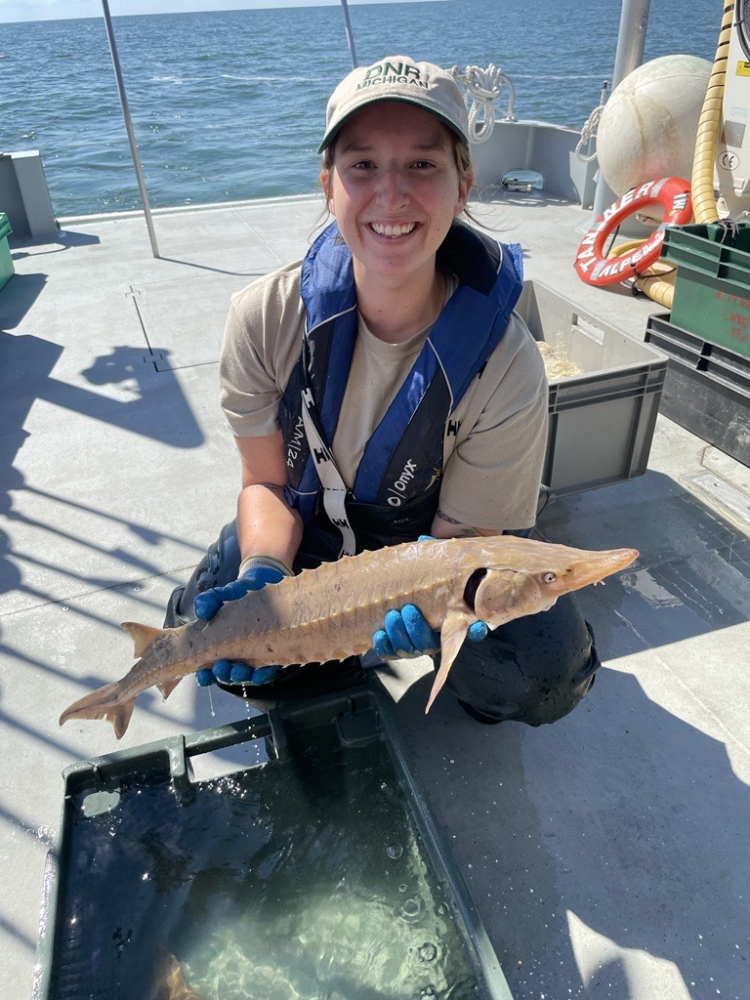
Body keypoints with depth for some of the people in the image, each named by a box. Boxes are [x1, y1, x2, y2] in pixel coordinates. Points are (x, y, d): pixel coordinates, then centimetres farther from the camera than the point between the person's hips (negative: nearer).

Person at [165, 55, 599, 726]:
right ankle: (346, 670, 10)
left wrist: (426, 600, -42)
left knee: (547, 679, -23)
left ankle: (471, 681, 15)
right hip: (309, 529, 3)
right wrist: (262, 577, -30)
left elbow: (459, 539, -19)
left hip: (427, 539, -1)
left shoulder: (506, 366, -28)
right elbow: (267, 481, -10)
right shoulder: (265, 317, -22)